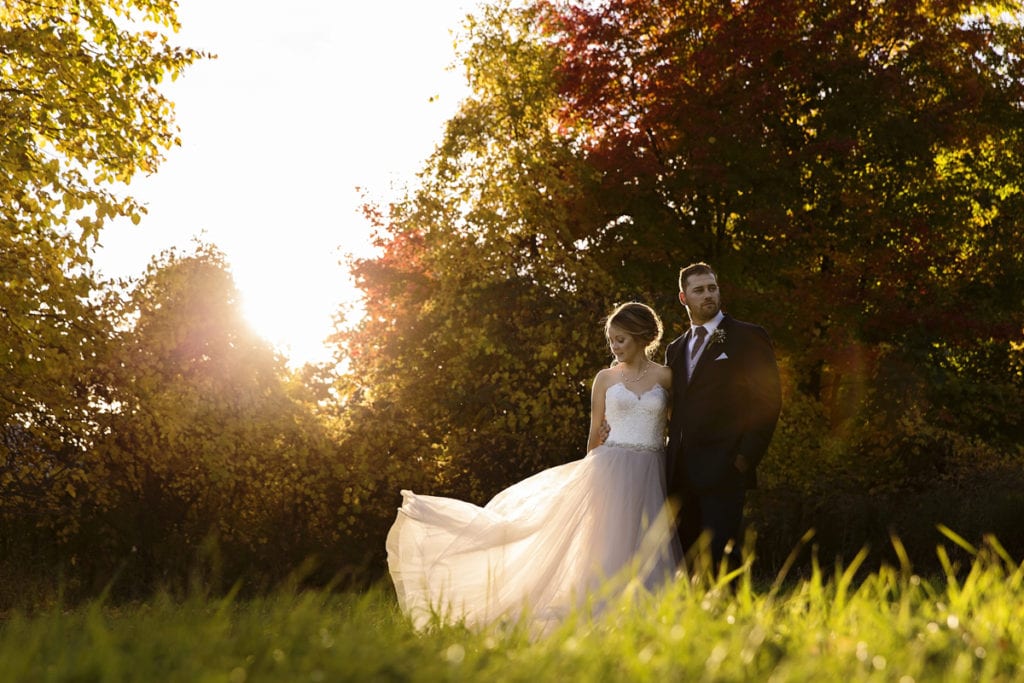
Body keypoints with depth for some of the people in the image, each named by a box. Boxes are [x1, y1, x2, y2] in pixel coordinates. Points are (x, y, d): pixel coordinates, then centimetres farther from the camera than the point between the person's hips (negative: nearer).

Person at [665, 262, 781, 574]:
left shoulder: (748, 337, 2)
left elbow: (768, 399, -4)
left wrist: (746, 457, -11)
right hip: (681, 472, 6)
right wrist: (671, 461, 9)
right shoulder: (675, 349, 20)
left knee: (720, 558, -10)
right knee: (689, 558, 7)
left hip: (723, 468, -6)